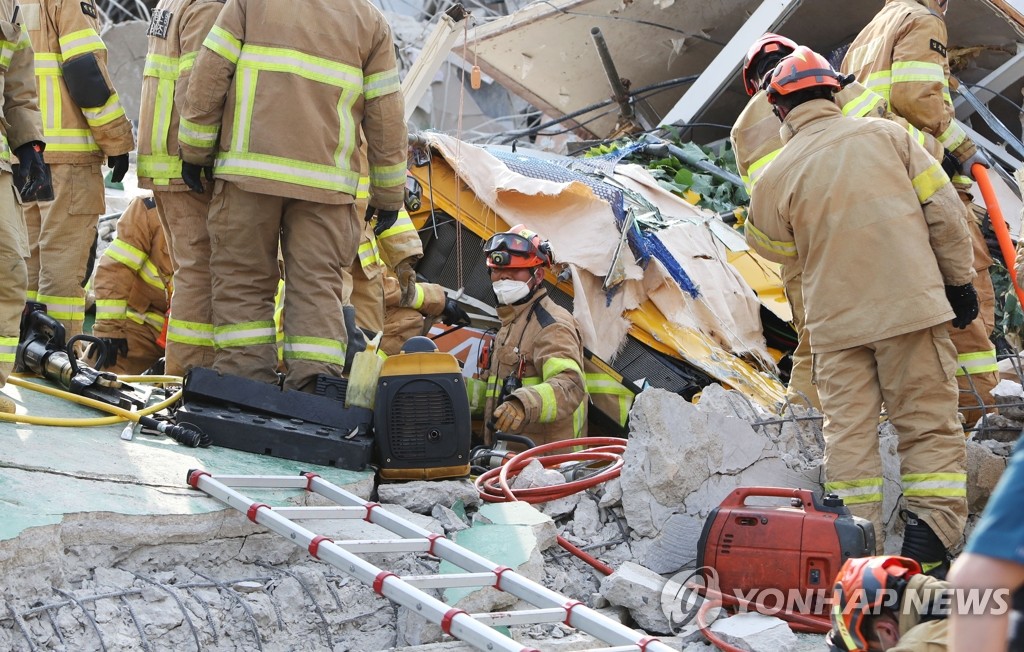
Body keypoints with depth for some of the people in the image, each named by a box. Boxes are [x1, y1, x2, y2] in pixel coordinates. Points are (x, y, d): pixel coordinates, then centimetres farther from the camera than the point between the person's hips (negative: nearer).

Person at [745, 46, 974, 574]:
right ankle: (929, 545, -3)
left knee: (849, 432, 7)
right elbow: (943, 210, 0)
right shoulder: (887, 135, 1)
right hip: (912, 307, 0)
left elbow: (769, 246, 15)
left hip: (835, 321, 0)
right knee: (930, 425, 5)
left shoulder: (778, 174, -1)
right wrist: (959, 279, 9)